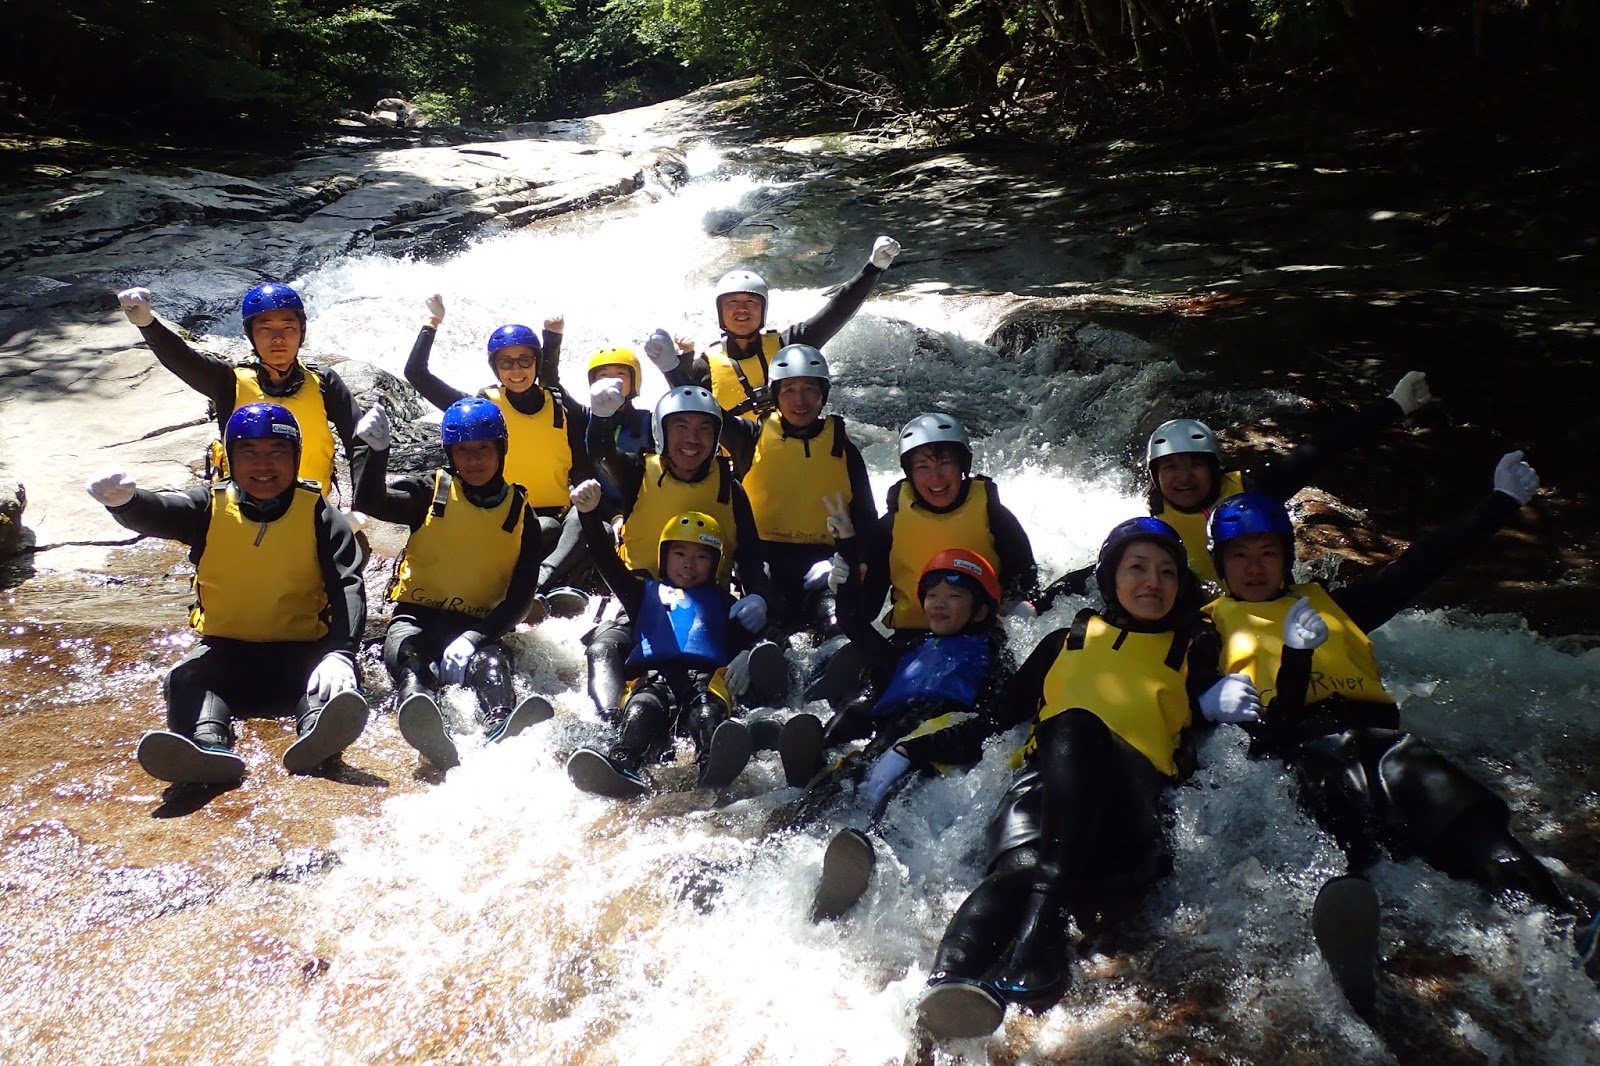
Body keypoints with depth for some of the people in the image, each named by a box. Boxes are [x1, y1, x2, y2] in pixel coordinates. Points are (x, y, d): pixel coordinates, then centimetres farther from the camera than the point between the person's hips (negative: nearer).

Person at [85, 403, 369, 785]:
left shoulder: (318, 514, -4)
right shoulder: (210, 507, 1)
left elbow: (347, 586, -16)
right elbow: (157, 513, -21)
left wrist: (340, 653, -34)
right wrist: (125, 500, -47)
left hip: (300, 650, -1)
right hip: (225, 650, 1)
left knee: (339, 679, -31)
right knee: (185, 678, -29)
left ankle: (316, 731, -62)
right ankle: (210, 744, -58)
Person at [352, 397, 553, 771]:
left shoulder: (521, 513, 8)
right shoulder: (432, 492, 6)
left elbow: (521, 597, 1)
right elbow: (370, 503, -12)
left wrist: (475, 637, -17)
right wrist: (378, 451, -30)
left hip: (480, 626, 1)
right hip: (417, 615, -1)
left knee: (491, 661, -33)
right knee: (407, 655, -34)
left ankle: (500, 730, -65)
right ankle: (426, 731, -65)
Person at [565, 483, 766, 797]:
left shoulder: (720, 601, 36)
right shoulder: (646, 592, 35)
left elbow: (736, 641, 22)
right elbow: (609, 563, 22)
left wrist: (752, 619, -1)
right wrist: (589, 515, 8)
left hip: (706, 674, 0)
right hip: (652, 675, 0)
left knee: (707, 710, -36)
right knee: (643, 708, -35)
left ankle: (714, 763, -67)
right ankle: (621, 766, -63)